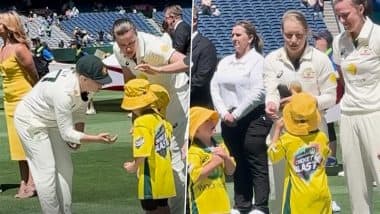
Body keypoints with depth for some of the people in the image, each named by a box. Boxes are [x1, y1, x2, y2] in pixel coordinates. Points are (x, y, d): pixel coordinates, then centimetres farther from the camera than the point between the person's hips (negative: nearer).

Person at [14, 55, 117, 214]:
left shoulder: (87, 83, -18)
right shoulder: (63, 92, -40)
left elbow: (80, 111, 1)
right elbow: (67, 133, -34)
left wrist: (78, 136, -12)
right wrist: (96, 139, -41)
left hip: (52, 121, 8)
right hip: (31, 121, -8)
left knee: (65, 169, 10)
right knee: (47, 171, -11)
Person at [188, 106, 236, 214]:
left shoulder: (220, 147, 11)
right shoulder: (194, 151, -12)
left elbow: (230, 171, 11)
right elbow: (195, 176, -22)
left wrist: (226, 158, -8)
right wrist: (213, 163, -19)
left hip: (220, 200, 7)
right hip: (203, 204, -7)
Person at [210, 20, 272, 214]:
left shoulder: (257, 60, -6)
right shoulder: (225, 62, 16)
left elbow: (258, 92, -14)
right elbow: (214, 87, 9)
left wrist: (236, 114, -12)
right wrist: (224, 113, -5)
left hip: (253, 119, -7)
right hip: (229, 120, 7)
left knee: (257, 164, -5)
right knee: (238, 164, 11)